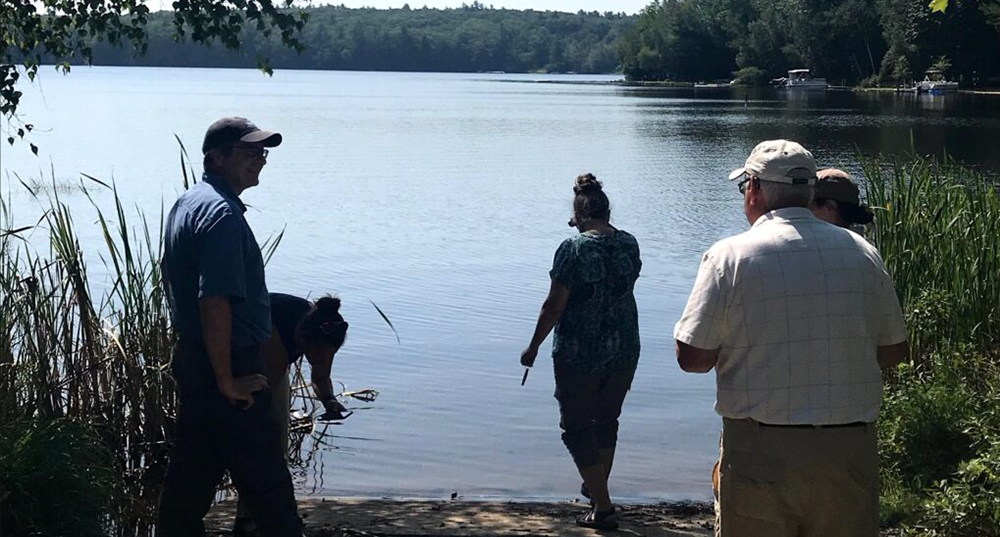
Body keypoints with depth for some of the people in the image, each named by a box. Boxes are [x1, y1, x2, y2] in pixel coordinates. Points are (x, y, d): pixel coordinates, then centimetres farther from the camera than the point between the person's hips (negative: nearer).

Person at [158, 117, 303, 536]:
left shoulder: (186, 204, 12)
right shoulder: (222, 212, -20)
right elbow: (214, 302, -27)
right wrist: (227, 381, -21)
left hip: (190, 359, 10)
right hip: (228, 364, -10)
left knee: (190, 474, 16)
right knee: (266, 484, -1)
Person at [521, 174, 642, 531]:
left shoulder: (574, 249, -17)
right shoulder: (629, 244, -1)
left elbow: (554, 307, -14)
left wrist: (533, 347, -4)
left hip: (578, 355, -6)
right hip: (624, 352, 6)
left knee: (577, 428, 7)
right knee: (606, 419, 24)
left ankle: (603, 509, 5)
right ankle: (597, 488, 42)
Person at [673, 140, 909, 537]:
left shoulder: (731, 256, -8)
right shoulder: (863, 253, 3)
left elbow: (692, 358, -9)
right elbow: (893, 352, 10)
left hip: (761, 452, -3)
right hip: (851, 451, 3)